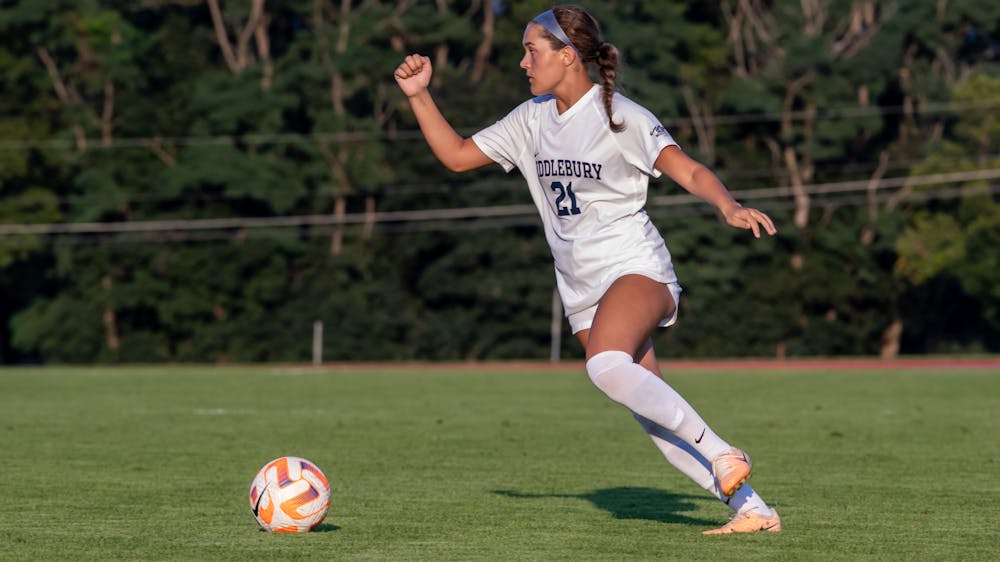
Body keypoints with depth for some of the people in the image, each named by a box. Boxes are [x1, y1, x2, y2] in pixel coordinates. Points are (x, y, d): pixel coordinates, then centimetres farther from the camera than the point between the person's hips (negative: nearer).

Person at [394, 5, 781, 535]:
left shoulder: (620, 116, -8)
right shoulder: (531, 120, 11)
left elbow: (691, 172, -15)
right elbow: (457, 155, 17)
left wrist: (730, 207, -34)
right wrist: (419, 95, 6)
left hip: (635, 267, -6)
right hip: (581, 287, 6)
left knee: (606, 363, -35)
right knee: (653, 414, -2)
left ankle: (721, 453, -26)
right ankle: (749, 508, 2)